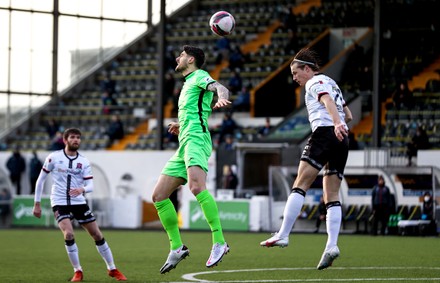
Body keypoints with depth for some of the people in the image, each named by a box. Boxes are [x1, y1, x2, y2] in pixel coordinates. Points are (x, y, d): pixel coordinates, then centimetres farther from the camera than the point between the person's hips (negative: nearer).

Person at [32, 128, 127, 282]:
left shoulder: (84, 161, 2)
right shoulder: (54, 157, -3)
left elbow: (90, 186, -4)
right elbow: (41, 180, 4)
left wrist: (82, 190, -28)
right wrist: (37, 204, 3)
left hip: (79, 202, 3)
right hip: (60, 203, -3)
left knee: (97, 235, 4)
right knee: (69, 234, -22)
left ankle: (112, 269, 19)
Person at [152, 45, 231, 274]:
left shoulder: (199, 76, 4)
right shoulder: (188, 84, 30)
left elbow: (220, 88, -19)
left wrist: (221, 97, -41)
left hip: (196, 139, -10)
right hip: (184, 145, 10)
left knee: (196, 186, -33)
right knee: (158, 195, 5)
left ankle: (219, 242, -37)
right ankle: (177, 248, 9)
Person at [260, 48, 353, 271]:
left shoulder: (315, 83, 2)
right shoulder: (331, 83, 28)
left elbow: (328, 101, -19)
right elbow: (348, 116, 29)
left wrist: (336, 123, -34)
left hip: (325, 133, -9)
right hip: (342, 139, 9)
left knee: (300, 186, -11)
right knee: (332, 197, 2)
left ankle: (283, 235, -17)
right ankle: (332, 245, -11)